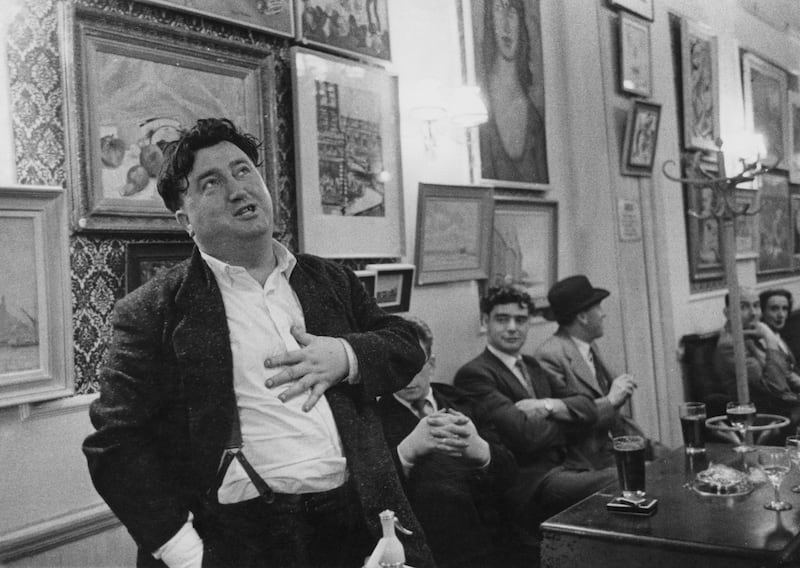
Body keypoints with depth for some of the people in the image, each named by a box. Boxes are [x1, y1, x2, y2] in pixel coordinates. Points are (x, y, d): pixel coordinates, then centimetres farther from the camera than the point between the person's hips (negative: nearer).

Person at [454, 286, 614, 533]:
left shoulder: (532, 366, 21)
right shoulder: (474, 374, -6)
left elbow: (588, 409, 12)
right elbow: (525, 435, -17)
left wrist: (548, 406, -8)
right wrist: (565, 420, 2)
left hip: (567, 466, 8)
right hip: (530, 483, -8)